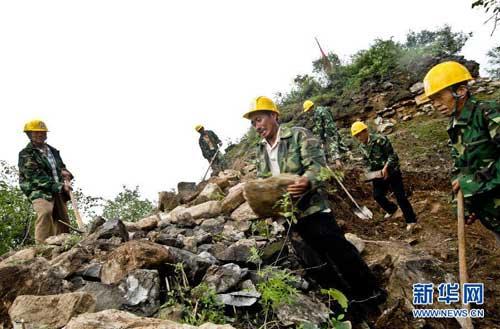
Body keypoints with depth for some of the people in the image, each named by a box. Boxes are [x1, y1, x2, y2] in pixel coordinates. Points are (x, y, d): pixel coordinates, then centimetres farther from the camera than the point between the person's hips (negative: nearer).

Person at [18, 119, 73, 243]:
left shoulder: (53, 150, 19)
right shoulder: (26, 154, -2)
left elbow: (62, 166, 31)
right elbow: (36, 176, -13)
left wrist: (65, 173, 5)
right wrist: (59, 186, -19)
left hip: (58, 191, 7)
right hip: (39, 190, -7)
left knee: (63, 220, 4)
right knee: (45, 212, -32)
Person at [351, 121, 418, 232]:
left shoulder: (380, 139, -21)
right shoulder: (362, 147, 1)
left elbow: (392, 155, -19)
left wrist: (385, 168, -29)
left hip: (391, 171, -7)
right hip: (378, 175, 7)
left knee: (400, 196, -6)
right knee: (377, 195, 12)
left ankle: (411, 220, 6)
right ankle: (391, 209, 41)